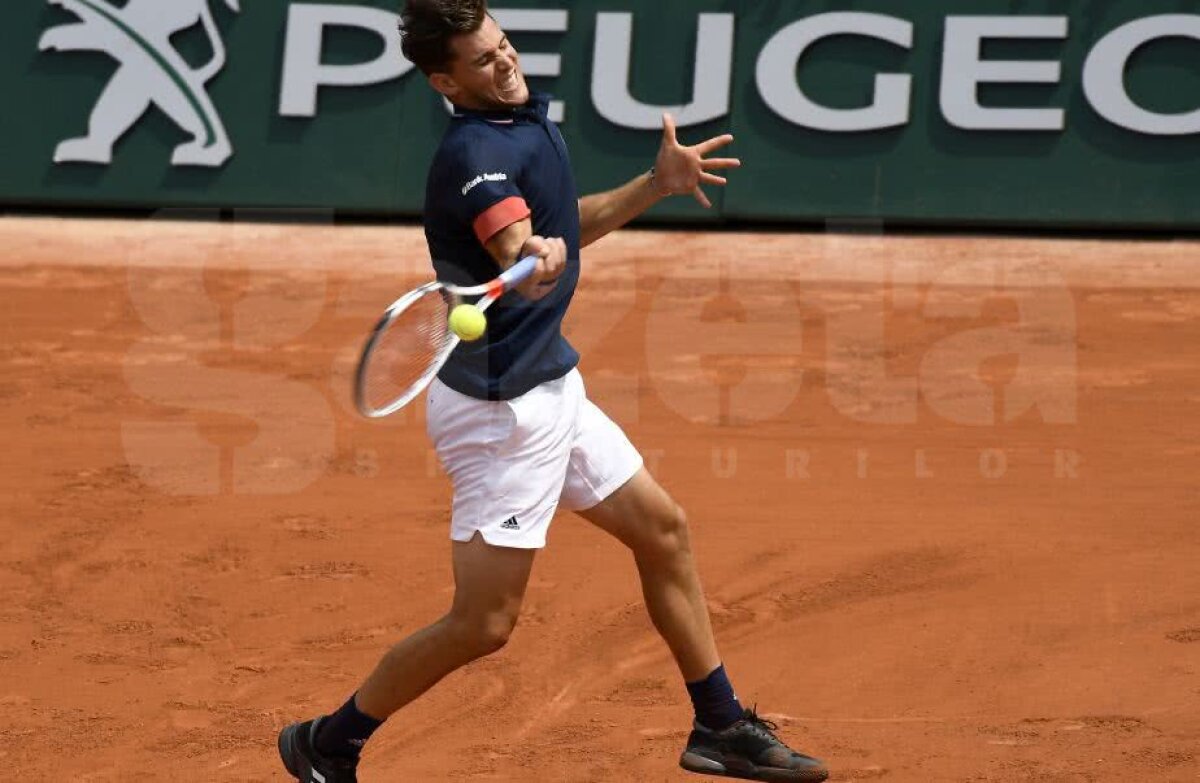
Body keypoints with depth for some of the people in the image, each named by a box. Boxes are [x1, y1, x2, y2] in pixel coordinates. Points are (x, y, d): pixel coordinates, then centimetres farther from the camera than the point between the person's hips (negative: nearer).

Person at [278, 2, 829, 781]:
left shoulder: (529, 123, 7)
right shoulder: (475, 152, -22)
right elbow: (513, 244, -42)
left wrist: (656, 185, 16)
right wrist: (530, 269, -64)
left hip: (551, 386, 10)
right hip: (499, 406, -10)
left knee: (663, 529, 17)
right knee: (485, 624, -7)